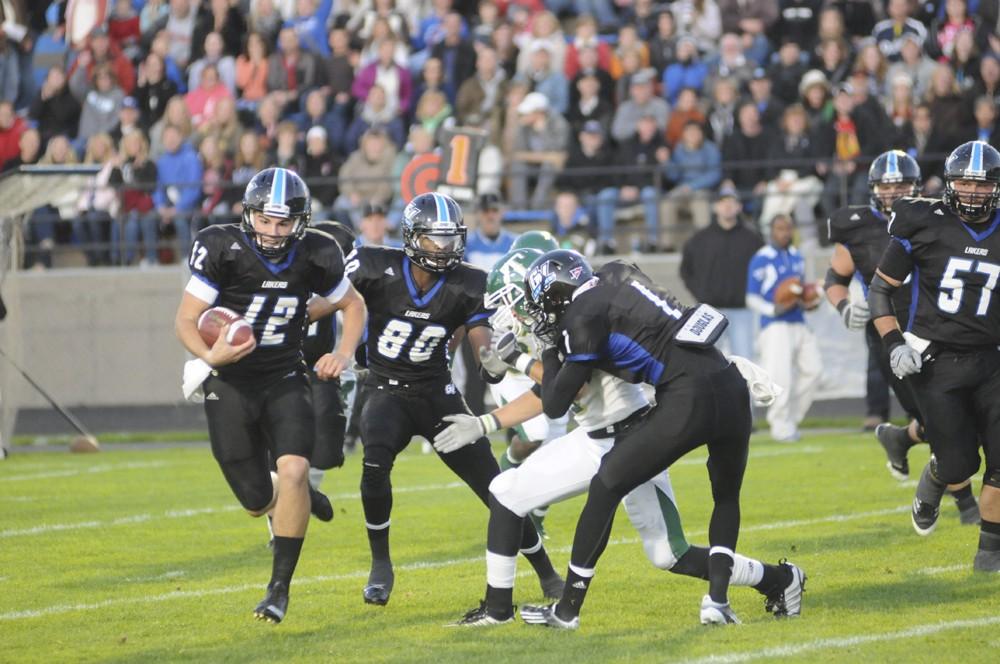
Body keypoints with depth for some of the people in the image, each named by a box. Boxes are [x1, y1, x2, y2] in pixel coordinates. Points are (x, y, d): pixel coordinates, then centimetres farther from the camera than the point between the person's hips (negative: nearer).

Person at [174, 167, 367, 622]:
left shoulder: (315, 256, -9)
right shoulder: (222, 248, -18)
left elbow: (353, 304, 10)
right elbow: (186, 319, -14)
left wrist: (344, 354, -7)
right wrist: (210, 355, -34)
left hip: (285, 379, 1)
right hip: (230, 384, -1)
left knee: (293, 472, -22)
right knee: (258, 502, 1)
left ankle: (280, 587, -10)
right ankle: (296, 498, 40)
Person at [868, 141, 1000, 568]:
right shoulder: (926, 226, -6)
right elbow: (880, 289, 2)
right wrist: (893, 344, -9)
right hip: (934, 361, -3)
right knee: (958, 464, -7)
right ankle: (931, 485, 31)